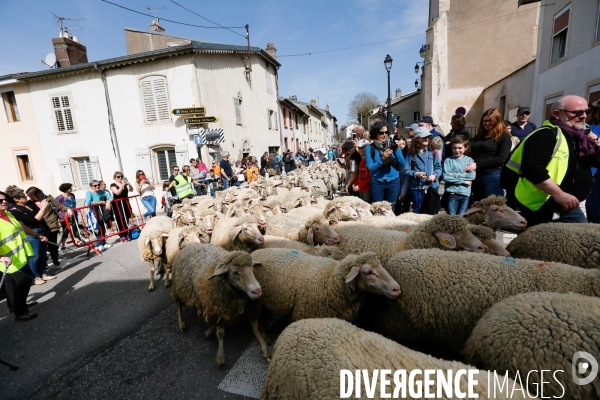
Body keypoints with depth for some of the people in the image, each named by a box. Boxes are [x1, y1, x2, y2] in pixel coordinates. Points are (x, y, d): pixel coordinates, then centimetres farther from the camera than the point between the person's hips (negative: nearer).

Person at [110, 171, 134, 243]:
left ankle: (127, 234, 17)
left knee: (127, 220, 5)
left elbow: (131, 190, -4)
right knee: (120, 221, -7)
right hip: (117, 205, -4)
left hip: (126, 204, 4)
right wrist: (122, 185, -21)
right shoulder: (113, 185, -1)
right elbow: (118, 192, -16)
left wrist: (128, 184, -20)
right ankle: (122, 236, -2)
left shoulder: (125, 184, 10)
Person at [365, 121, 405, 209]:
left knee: (390, 209, 11)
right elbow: (370, 168, -9)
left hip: (393, 181, 2)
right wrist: (382, 159, -22)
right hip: (377, 182, -1)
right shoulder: (370, 148, -3)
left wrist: (397, 150, -13)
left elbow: (402, 164, -1)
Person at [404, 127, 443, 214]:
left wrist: (435, 175, -14)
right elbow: (406, 170, -3)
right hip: (416, 187, -1)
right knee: (417, 212, 9)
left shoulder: (433, 151, 2)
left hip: (432, 186, 1)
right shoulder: (412, 153, -1)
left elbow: (438, 167, 4)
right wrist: (416, 174, -19)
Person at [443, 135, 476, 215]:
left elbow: (472, 176, -5)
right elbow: (445, 177, -11)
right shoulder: (448, 160, -1)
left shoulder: (469, 160, 7)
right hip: (452, 193, -2)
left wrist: (454, 175, -11)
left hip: (465, 193, 2)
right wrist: (463, 181, -9)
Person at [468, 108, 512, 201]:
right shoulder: (479, 136, 17)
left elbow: (501, 159, -12)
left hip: (493, 177, -6)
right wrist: (470, 165, -3)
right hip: (477, 176, 6)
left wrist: (477, 165, -18)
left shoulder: (503, 136, -1)